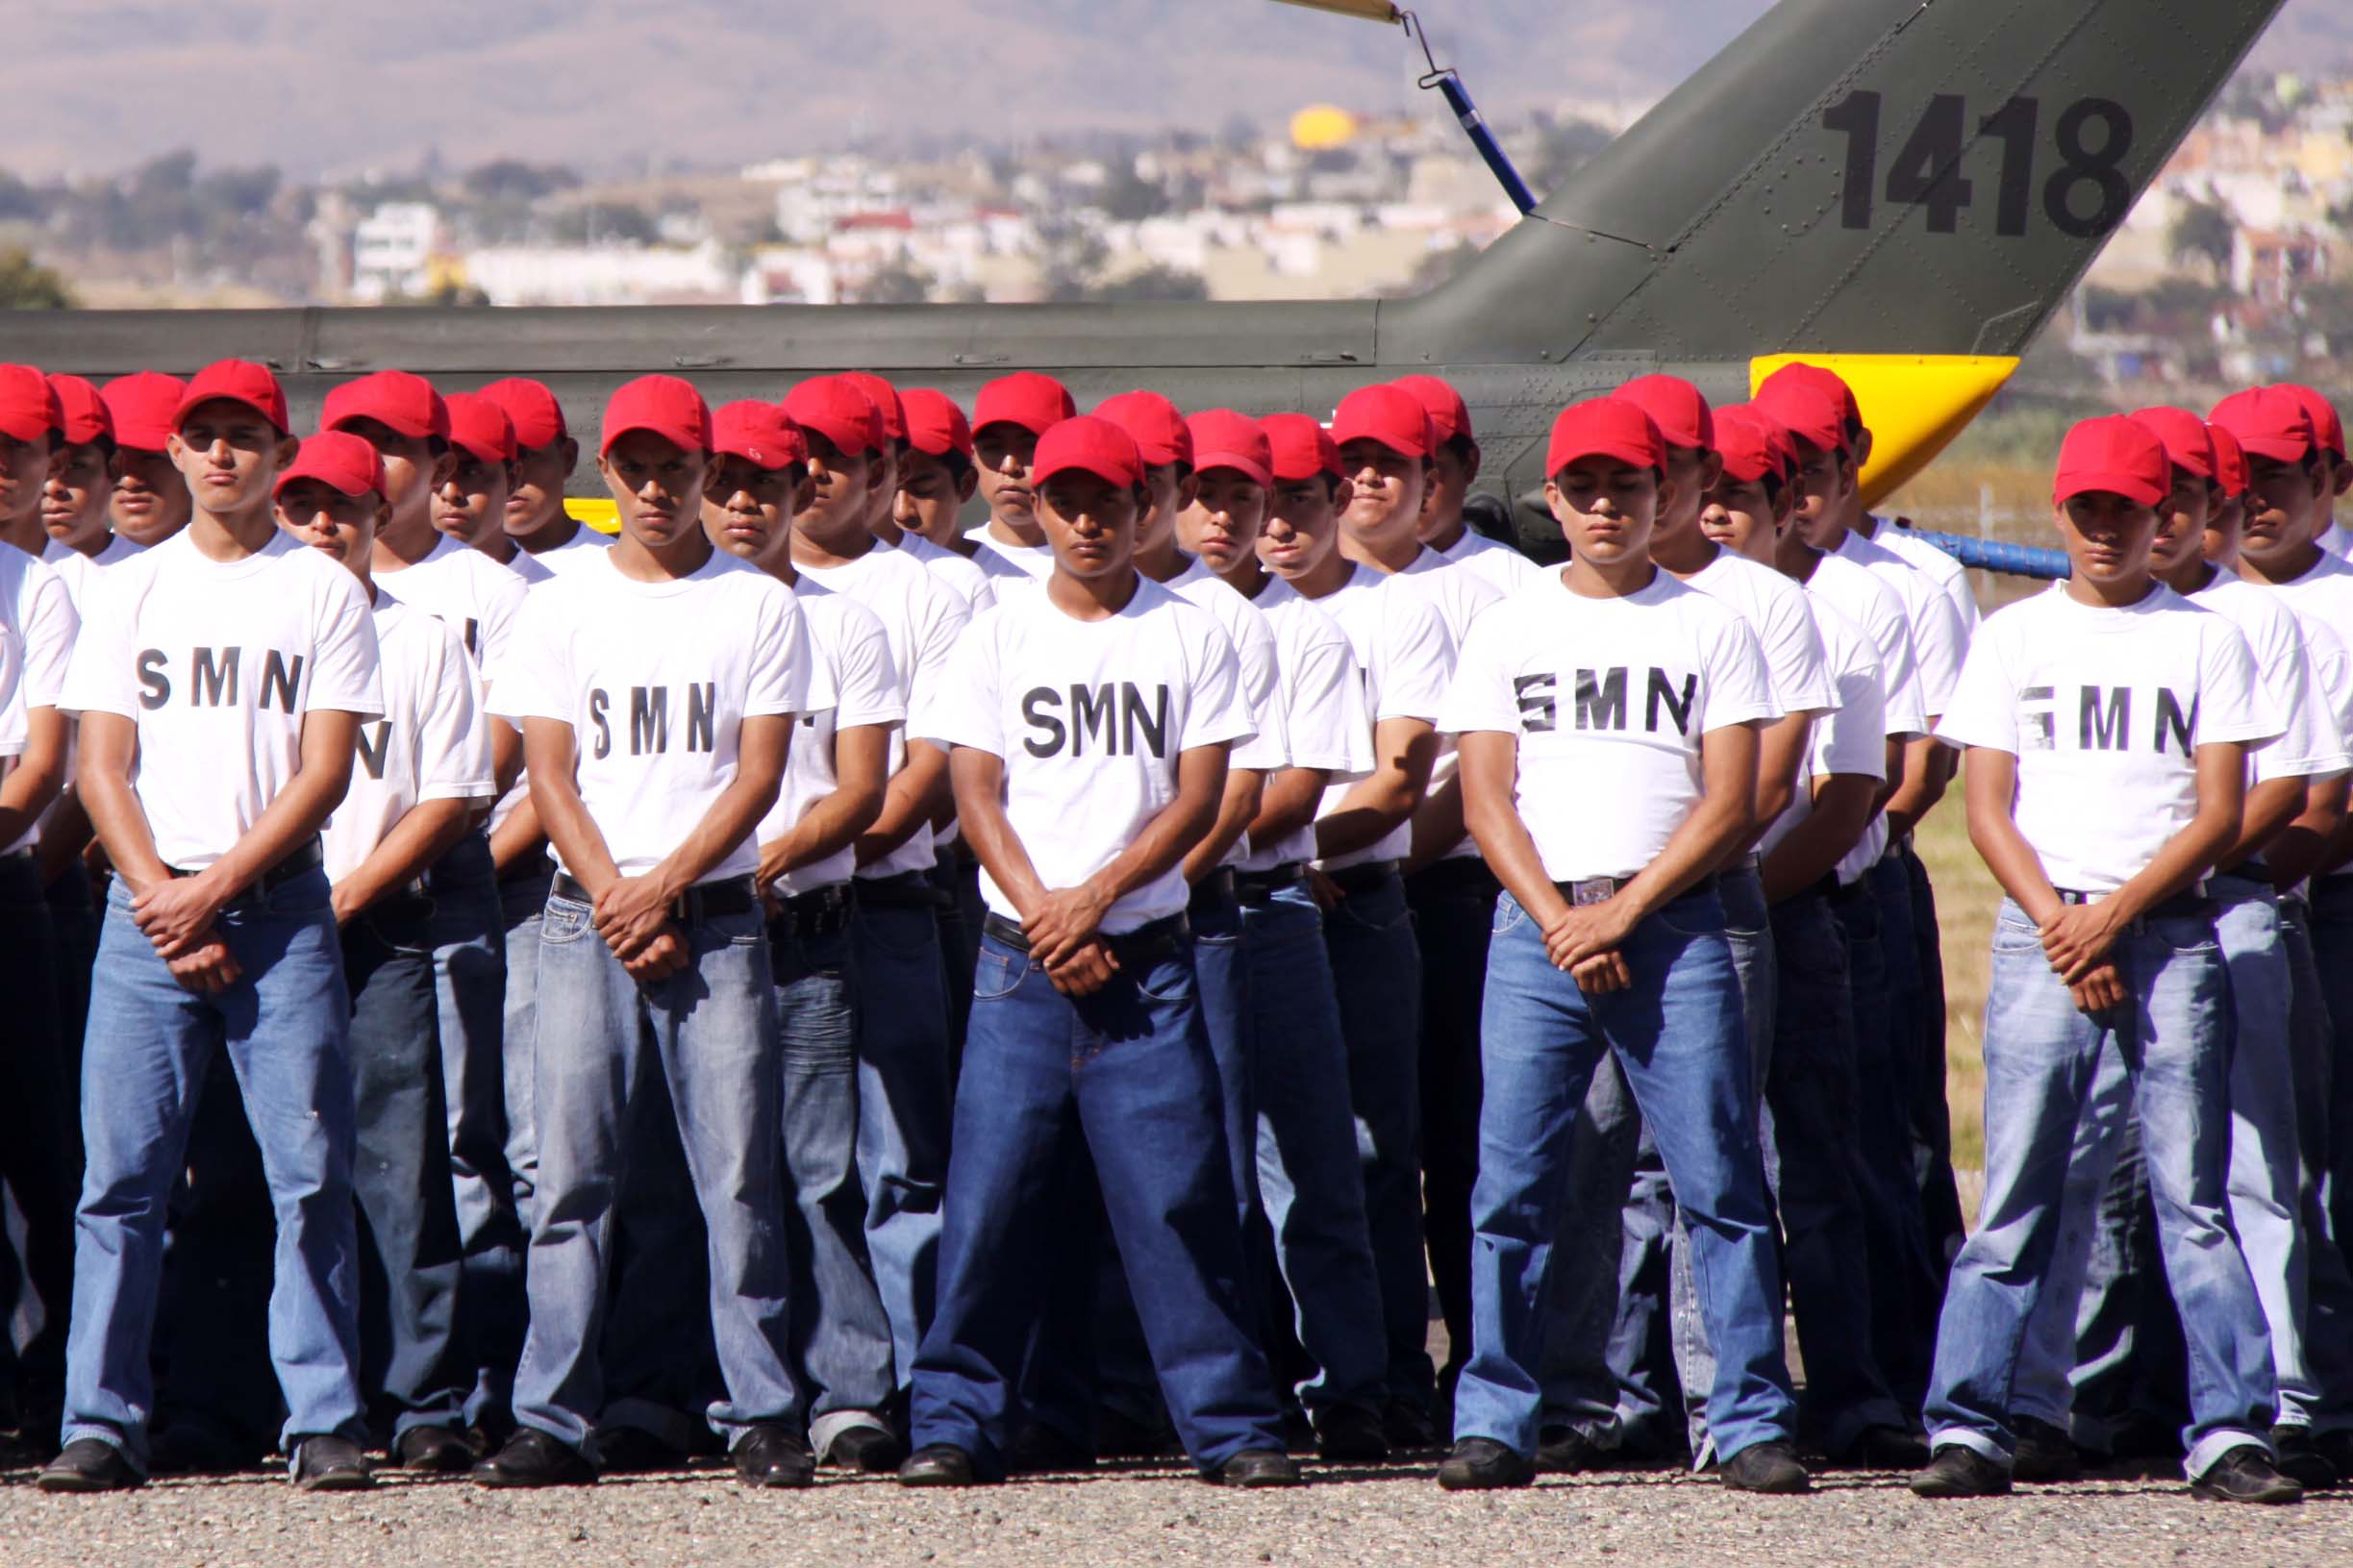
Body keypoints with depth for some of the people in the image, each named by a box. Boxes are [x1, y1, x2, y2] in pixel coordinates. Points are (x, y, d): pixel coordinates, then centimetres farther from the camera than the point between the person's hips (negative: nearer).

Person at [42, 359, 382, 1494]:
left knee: (309, 1175, -5)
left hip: (280, 903, -2)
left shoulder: (323, 592, 5)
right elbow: (101, 765, 6)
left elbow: (324, 770, -2)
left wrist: (215, 887, -11)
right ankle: (103, 1422, 0)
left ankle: (324, 1424, -2)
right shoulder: (133, 591, 12)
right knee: (121, 1175, -2)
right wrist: (161, 899, -7)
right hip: (148, 907, 2)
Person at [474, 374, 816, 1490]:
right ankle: (553, 1420, -1)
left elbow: (757, 774, 0)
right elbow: (550, 777, 4)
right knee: (572, 1175, -2)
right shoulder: (562, 609, 10)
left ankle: (759, 1417, -2)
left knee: (740, 1175, -5)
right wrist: (614, 900, -9)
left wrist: (664, 888, -11)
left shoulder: (758, 608, 6)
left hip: (717, 917, -1)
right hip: (587, 919, 1)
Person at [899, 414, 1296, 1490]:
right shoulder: (1000, 639, 9)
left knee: (1177, 1192, -5)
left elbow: (1199, 797, 0)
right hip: (1022, 957, 1)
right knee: (989, 1190, -2)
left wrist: (1097, 895, -12)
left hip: (1147, 955, -1)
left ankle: (1230, 1424, -1)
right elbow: (977, 795, 3)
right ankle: (956, 1422, 4)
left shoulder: (1190, 636, 6)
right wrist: (1042, 917, -11)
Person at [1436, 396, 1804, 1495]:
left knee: (1719, 1179, -6)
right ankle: (1494, 1424, 3)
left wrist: (1622, 911, -10)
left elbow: (1729, 803, 0)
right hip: (1537, 923, 1)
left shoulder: (1709, 629, 7)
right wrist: (1559, 919, -8)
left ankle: (1751, 1423, -3)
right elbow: (1486, 797, 6)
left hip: (1674, 922, -1)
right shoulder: (1509, 630, 12)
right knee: (1511, 1185, -2)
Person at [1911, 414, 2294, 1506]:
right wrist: (2057, 924, -8)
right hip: (2042, 929, 1)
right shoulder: (2014, 637, 11)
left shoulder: (2205, 640, 8)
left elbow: (2219, 811, 2)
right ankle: (1967, 1428, -4)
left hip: (2169, 928, -1)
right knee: (2015, 1198, -4)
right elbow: (1987, 810, 6)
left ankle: (2229, 1430, -4)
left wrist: (2114, 915, -9)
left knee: (2190, 1191, -4)